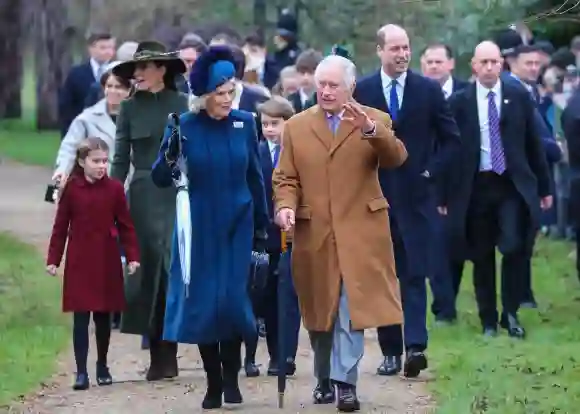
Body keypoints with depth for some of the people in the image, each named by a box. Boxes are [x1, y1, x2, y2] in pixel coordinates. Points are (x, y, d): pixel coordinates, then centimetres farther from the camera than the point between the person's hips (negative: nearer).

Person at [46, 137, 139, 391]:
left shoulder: (114, 189, -1)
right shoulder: (71, 189, -3)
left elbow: (125, 225, 2)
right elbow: (60, 226, 1)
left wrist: (132, 256, -4)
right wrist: (53, 259, -1)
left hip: (107, 263, 1)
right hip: (79, 263, -1)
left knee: (104, 317, 10)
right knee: (81, 318, -3)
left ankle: (102, 367, 26)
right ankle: (81, 372, -2)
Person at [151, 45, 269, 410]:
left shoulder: (245, 123, 0)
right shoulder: (184, 127, -7)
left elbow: (255, 178, 8)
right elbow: (160, 180, -6)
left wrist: (262, 228, 11)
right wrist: (170, 157, -27)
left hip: (237, 228, 1)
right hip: (199, 229, -1)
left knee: (233, 301, -6)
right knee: (202, 303, 1)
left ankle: (232, 376, 11)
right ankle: (213, 382, 12)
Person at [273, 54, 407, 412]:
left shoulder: (376, 121, 3)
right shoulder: (297, 126, 9)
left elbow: (396, 158, -14)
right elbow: (286, 178, 7)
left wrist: (370, 130, -31)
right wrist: (285, 206, -14)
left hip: (359, 232, -2)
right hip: (314, 235, 2)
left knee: (351, 309, -9)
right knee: (320, 309, 10)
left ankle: (345, 381, -9)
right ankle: (324, 379, 21)